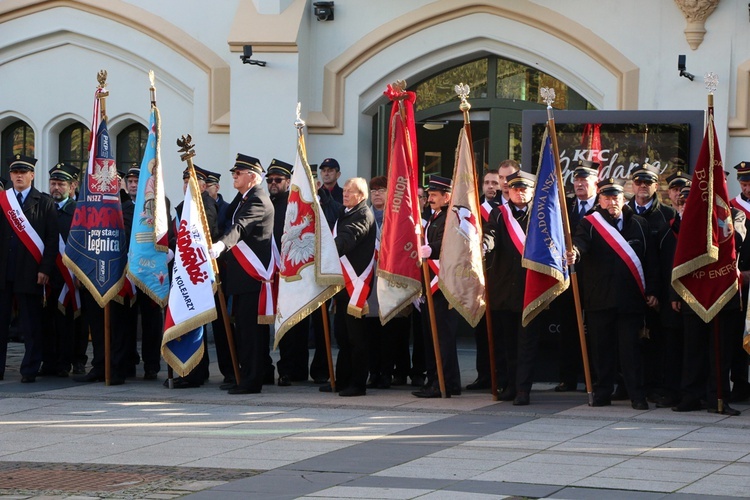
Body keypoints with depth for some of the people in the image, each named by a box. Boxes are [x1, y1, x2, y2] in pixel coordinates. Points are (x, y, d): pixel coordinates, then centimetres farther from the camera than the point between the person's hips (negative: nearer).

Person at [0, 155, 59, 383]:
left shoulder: (45, 203, 5)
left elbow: (52, 238, 0)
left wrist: (45, 269, -8)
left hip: (30, 273, -2)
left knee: (31, 325, -1)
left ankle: (29, 370, 4)